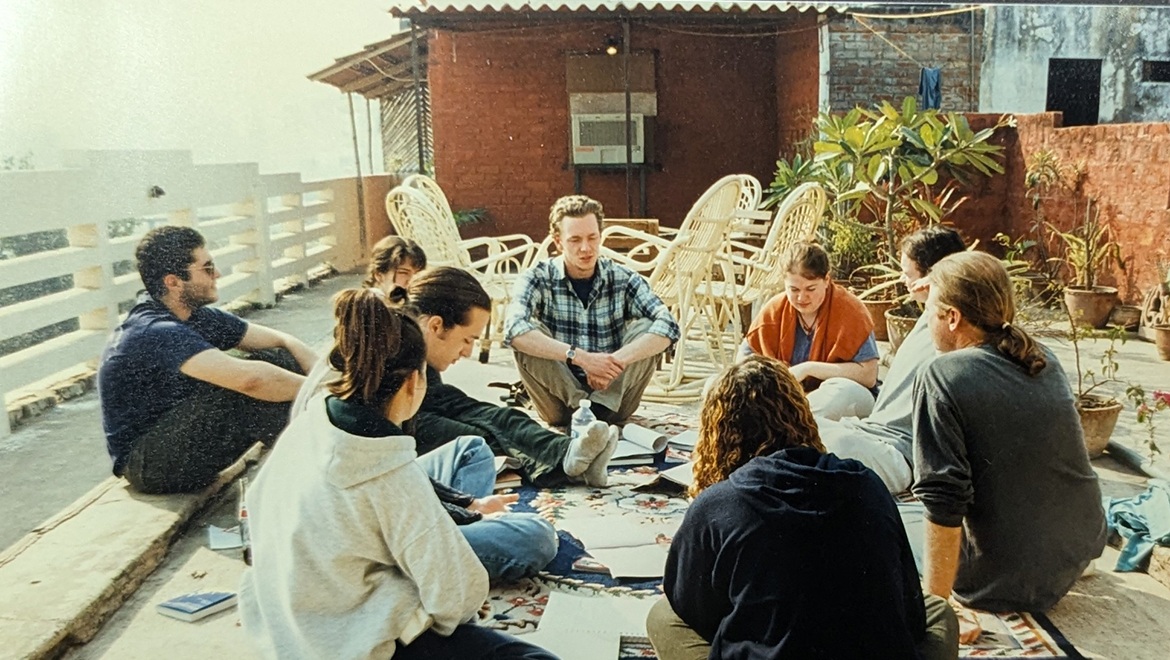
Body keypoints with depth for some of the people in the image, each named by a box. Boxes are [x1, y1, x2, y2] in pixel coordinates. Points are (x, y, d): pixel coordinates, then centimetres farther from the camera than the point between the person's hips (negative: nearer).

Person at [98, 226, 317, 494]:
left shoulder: (198, 317, 1)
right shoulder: (157, 333, -26)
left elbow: (284, 341, 2)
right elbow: (247, 379, -39)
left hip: (181, 437, 9)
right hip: (147, 463, -8)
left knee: (276, 361, -7)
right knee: (241, 387, -30)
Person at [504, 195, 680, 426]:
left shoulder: (624, 279, -4)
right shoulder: (538, 279, -8)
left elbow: (668, 326, -18)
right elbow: (514, 330, -28)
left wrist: (617, 360, -33)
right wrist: (581, 357, -36)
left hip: (612, 392, 2)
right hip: (561, 396, -1)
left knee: (646, 329, -19)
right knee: (529, 338, -25)